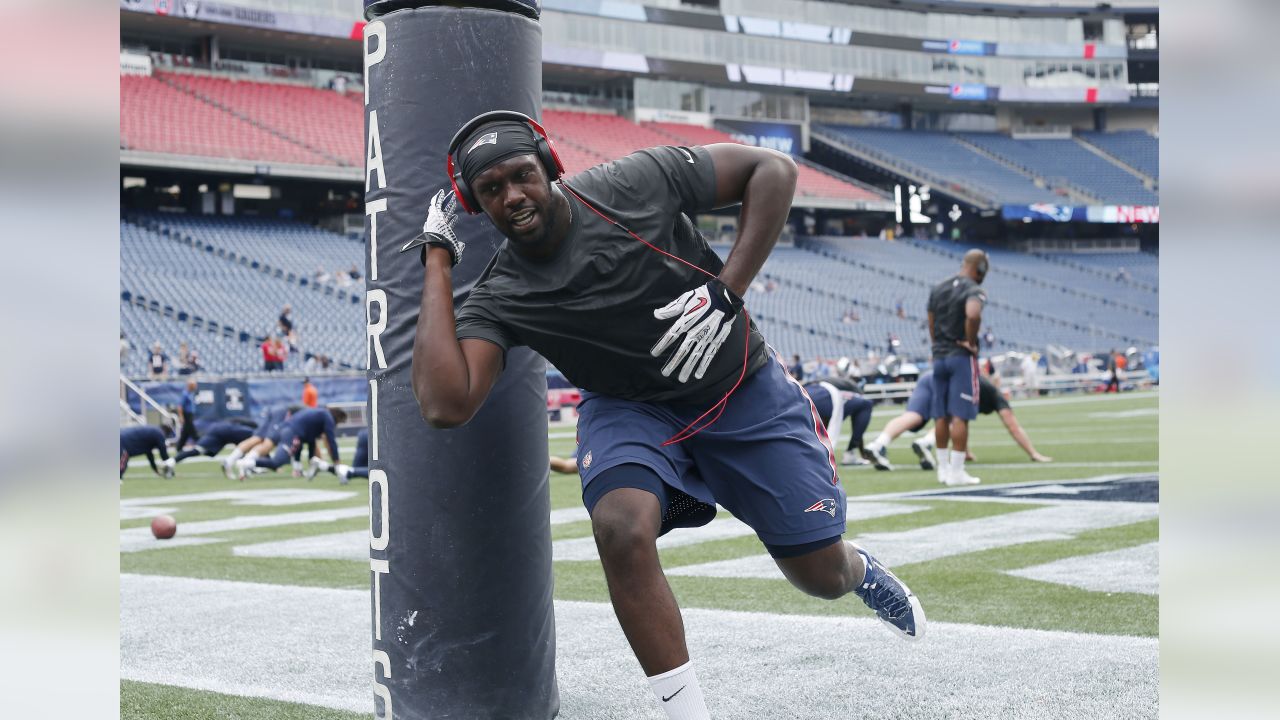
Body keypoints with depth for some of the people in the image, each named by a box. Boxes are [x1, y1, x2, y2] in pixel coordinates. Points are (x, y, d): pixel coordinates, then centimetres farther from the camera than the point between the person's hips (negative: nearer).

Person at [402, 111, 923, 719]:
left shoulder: (635, 185, -19)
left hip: (743, 392, 0)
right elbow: (445, 405, -33)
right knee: (622, 528, -33)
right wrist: (437, 259, -27)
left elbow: (772, 169, -11)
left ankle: (857, 567, 44)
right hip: (630, 410, 0)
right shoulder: (500, 299, -16)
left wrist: (726, 291, -20)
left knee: (821, 576, 3)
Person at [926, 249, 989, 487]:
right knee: (960, 416, -5)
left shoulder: (938, 288, 13)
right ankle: (956, 471, -5)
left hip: (939, 357, 7)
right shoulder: (974, 290, -11)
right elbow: (973, 315, -32)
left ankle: (943, 468, 18)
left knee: (941, 415, 11)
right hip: (962, 358, -7)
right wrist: (971, 342, -18)